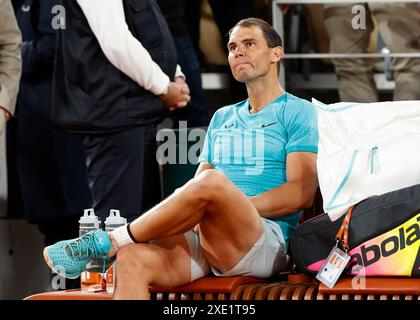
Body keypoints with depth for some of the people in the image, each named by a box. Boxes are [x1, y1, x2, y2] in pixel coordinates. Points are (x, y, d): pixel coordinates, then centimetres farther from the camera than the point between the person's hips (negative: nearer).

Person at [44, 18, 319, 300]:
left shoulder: (298, 112, 8)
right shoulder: (223, 118, 29)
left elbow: (302, 193, -5)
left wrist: (235, 208, -14)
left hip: (265, 241, -5)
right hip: (202, 238, 6)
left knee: (212, 182, -36)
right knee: (133, 258, -27)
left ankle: (106, 244, -23)